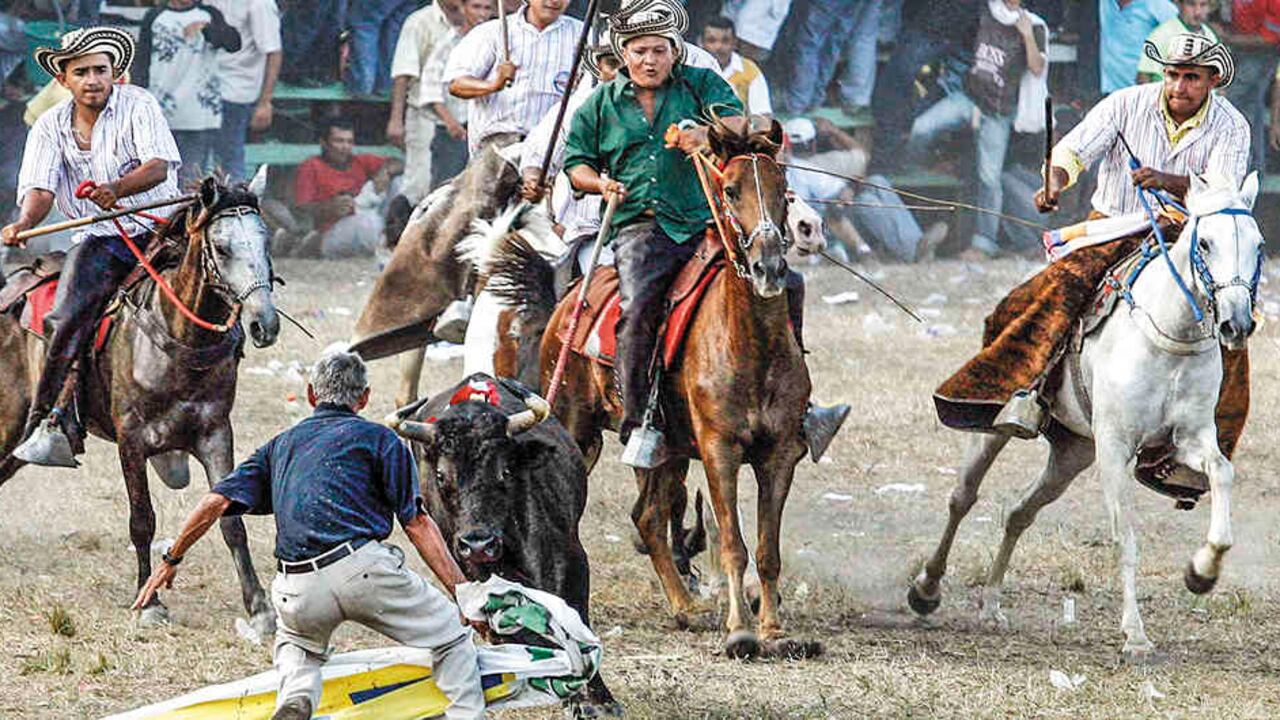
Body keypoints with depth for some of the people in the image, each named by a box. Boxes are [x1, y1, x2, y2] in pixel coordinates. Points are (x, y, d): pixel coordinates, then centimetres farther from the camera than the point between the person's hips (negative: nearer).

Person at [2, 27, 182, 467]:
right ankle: (49, 425, -25)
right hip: (98, 239, 1)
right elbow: (40, 187, -5)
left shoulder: (137, 106, -1)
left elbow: (159, 165, -15)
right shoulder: (50, 128, 7)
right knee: (70, 317, -23)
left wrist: (116, 190, -36)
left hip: (157, 227, -1)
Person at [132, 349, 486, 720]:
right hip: (363, 567, -4)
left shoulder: (280, 446, 25)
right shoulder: (380, 439, 12)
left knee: (297, 642, 34)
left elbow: (214, 502, 17)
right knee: (452, 636, 12)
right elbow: (417, 524, 4)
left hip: (298, 592, 4)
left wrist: (171, 560, 29)